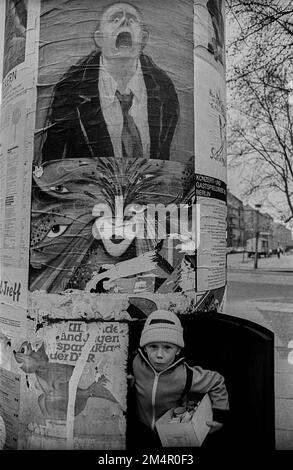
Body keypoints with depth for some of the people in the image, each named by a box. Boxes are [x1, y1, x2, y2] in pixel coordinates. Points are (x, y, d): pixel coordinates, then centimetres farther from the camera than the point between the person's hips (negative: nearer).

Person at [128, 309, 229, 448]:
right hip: (141, 427, 2)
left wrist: (220, 416, -13)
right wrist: (128, 381, -17)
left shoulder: (185, 375, -33)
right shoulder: (136, 362, -26)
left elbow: (217, 382, -16)